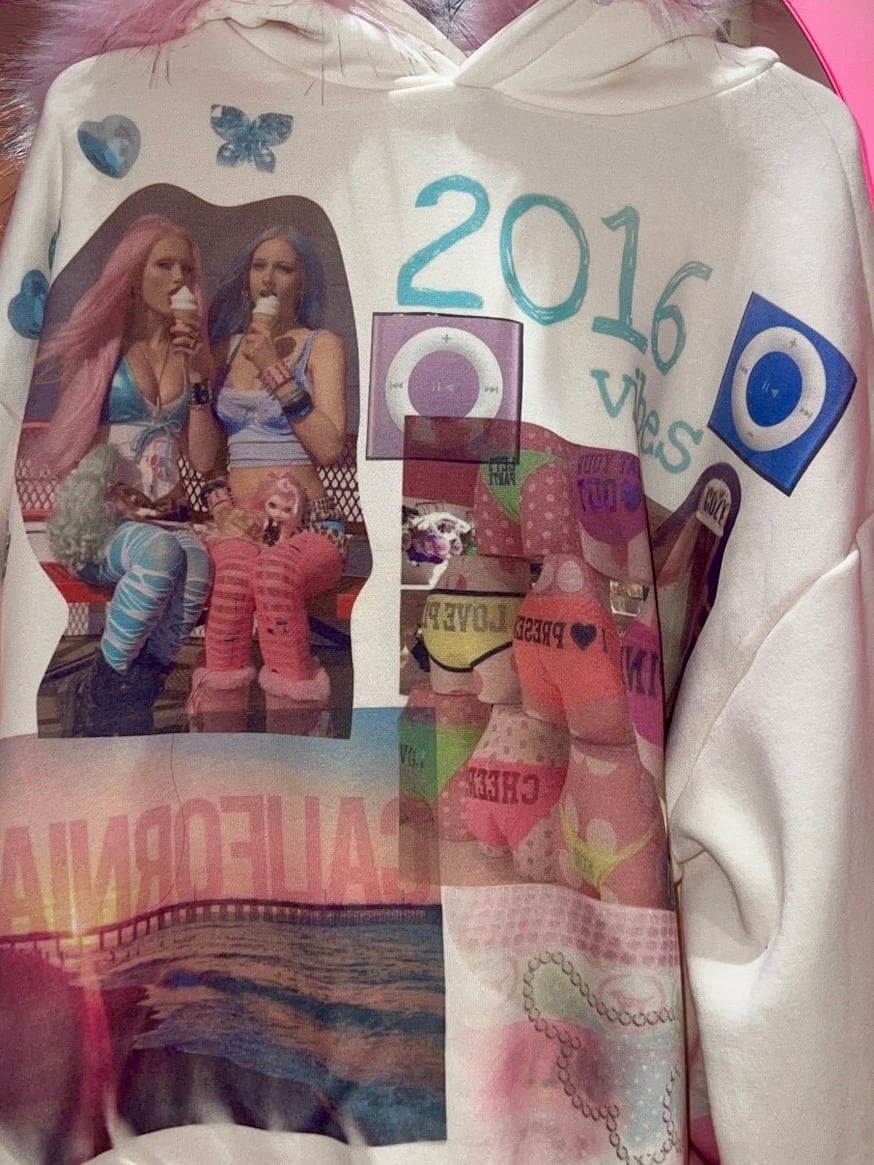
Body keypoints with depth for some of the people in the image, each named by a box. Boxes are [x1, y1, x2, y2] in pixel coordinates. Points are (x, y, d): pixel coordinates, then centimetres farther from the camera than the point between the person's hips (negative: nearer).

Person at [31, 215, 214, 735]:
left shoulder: (194, 352, 14)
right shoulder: (99, 346, 8)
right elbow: (67, 445, 9)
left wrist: (200, 373, -2)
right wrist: (105, 495, -9)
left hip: (168, 519, 2)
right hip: (100, 523, -2)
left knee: (198, 559, -36)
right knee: (161, 552, -37)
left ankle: (139, 693, -23)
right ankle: (107, 690, -21)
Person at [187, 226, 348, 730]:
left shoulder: (322, 345, 8)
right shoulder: (226, 348, 18)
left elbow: (330, 448, -7)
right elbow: (203, 458, 16)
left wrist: (276, 371, -9)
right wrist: (220, 501, -5)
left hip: (308, 524, -2)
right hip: (237, 522, 2)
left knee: (274, 571, -39)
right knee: (237, 567, -37)